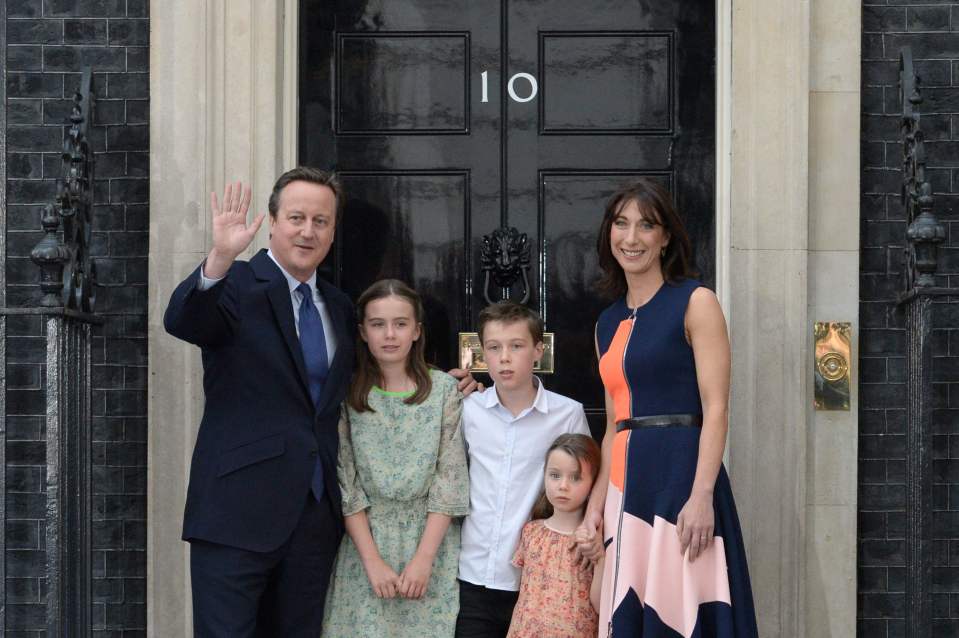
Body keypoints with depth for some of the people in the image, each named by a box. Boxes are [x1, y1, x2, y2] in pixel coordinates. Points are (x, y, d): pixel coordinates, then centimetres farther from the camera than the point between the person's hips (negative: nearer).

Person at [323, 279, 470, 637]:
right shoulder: (347, 394, 0)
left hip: (432, 540, 0)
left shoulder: (444, 389, -1)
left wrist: (423, 558, -12)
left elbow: (450, 477, -5)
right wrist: (373, 561, -10)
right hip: (366, 538, 0)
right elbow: (345, 483, -2)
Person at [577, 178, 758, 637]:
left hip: (680, 478, -6)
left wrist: (701, 496, -19)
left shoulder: (695, 303, -1)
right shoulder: (608, 323, 17)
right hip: (626, 487, 6)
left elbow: (715, 408, -9)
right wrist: (596, 504, 10)